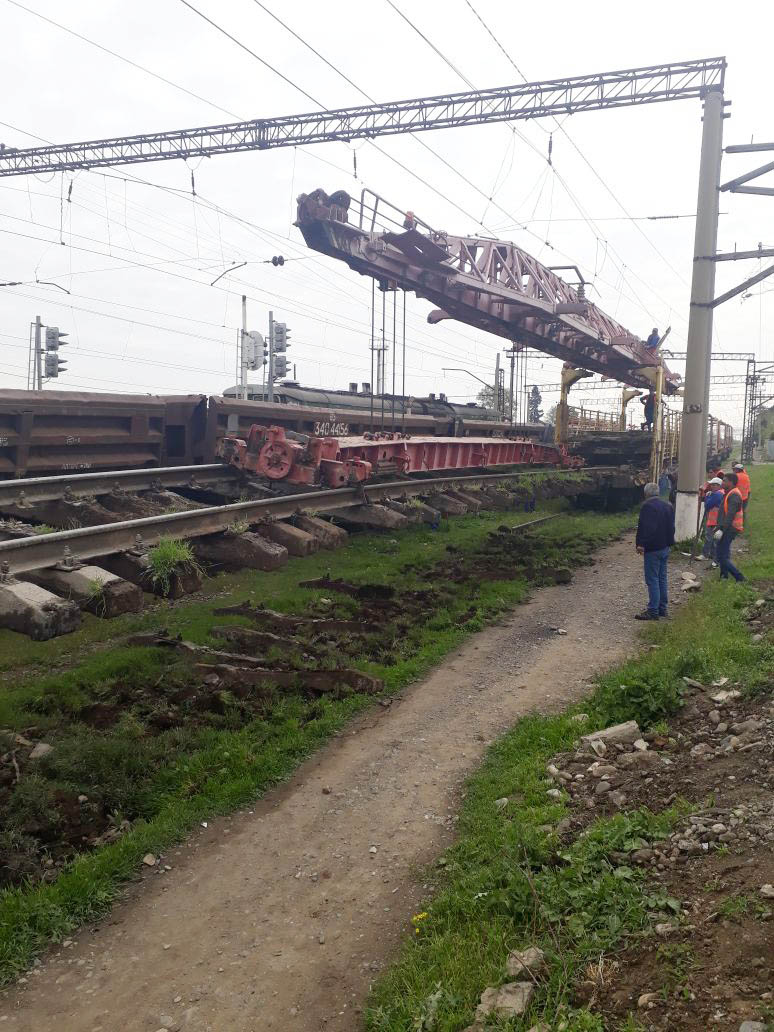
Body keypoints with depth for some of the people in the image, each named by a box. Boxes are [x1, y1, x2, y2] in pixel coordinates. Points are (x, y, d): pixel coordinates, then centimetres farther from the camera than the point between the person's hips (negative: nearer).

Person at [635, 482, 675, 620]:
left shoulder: (647, 506, -15)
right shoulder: (668, 505, 13)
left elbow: (644, 527, -22)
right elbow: (671, 527, 19)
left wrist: (641, 544, -19)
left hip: (652, 549, -9)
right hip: (665, 547, 9)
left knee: (652, 579, -6)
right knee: (662, 578, 15)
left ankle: (653, 611, -6)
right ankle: (662, 608, 22)